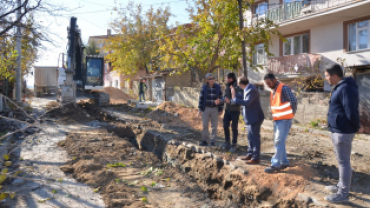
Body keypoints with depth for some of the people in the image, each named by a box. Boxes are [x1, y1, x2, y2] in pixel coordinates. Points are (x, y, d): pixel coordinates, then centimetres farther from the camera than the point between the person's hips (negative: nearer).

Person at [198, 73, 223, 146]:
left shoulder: (218, 87, -2)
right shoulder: (204, 87, -1)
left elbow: (220, 98, 2)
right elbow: (201, 98, 2)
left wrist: (220, 109, 0)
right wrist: (200, 109, -2)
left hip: (215, 109, 0)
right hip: (206, 108, 0)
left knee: (214, 126, 5)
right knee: (205, 125, 3)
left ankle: (212, 141, 15)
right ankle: (204, 140, 12)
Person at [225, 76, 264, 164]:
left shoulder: (252, 90, -23)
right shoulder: (248, 89, 9)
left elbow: (246, 102, -31)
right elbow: (243, 98, 23)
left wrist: (234, 99, -24)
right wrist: (235, 93, 19)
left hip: (255, 118, -11)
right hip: (250, 118, 11)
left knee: (255, 138, -2)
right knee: (251, 137, 19)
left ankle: (255, 158, 6)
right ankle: (250, 154, 31)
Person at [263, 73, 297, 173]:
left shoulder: (284, 88, -16)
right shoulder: (273, 90, 12)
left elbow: (294, 102, -18)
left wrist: (291, 114, -7)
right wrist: (274, 116, 12)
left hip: (285, 120, -9)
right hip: (276, 120, 9)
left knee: (279, 142, -8)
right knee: (279, 142, 13)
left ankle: (275, 164, -2)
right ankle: (284, 162, 23)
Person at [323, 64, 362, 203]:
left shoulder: (346, 88, -20)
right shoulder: (340, 87, 14)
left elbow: (351, 111, -24)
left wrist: (357, 127, -11)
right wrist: (356, 126, 17)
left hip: (343, 131, -11)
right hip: (338, 130, 11)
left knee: (343, 161, -2)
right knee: (342, 160, 20)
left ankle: (343, 193, 7)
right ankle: (341, 186, 34)